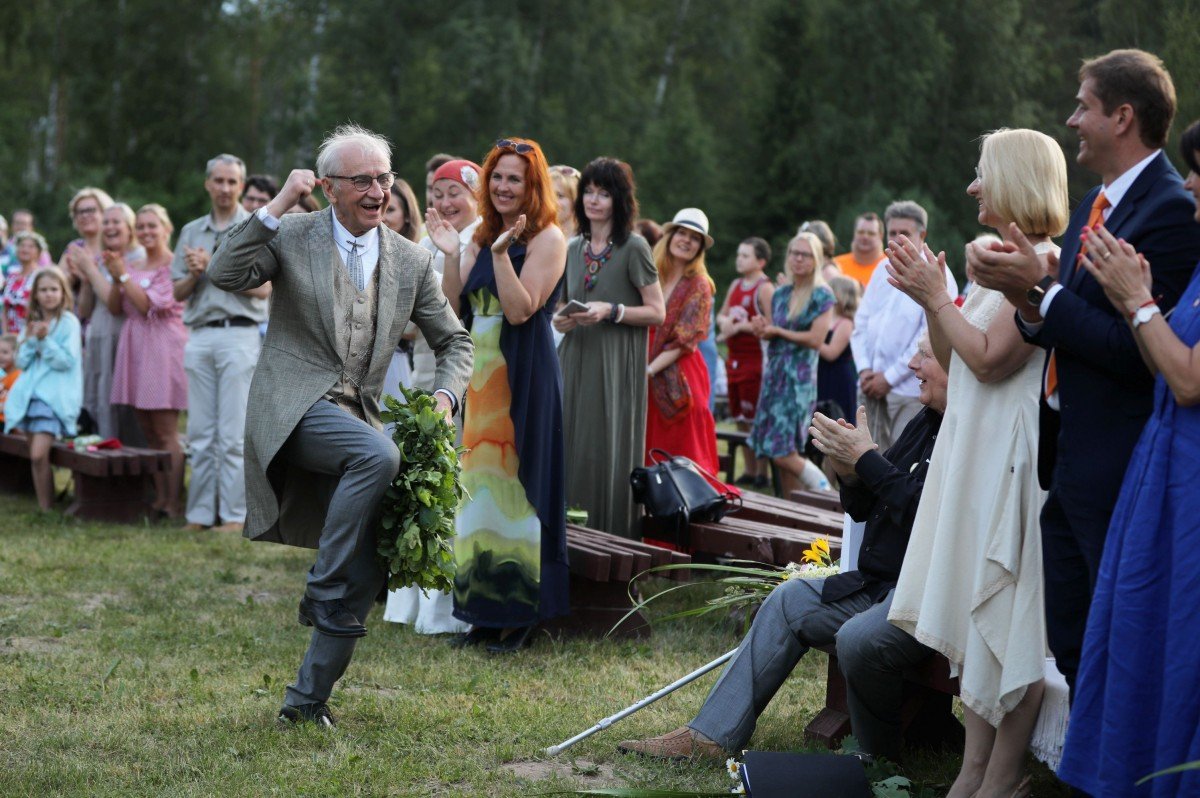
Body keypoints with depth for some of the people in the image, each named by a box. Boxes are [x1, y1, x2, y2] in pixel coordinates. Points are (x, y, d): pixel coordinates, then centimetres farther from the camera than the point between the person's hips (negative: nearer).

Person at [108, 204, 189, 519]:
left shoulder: (174, 266, -6)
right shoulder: (134, 267, 16)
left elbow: (148, 305, -13)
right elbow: (115, 308, 12)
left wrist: (123, 275, -11)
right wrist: (116, 278, -3)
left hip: (162, 349, -7)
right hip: (136, 350, 7)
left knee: (166, 433, -8)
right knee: (149, 433, 7)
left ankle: (173, 505, -7)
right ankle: (159, 499, 11)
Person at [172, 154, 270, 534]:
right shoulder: (191, 232, 17)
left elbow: (263, 288, -8)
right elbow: (178, 291, 17)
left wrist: (213, 267, -9)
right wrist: (194, 274, -4)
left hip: (240, 334, -5)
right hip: (199, 336, 5)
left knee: (234, 434, -6)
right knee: (201, 432, 5)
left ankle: (235, 515, -4)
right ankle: (200, 513, 8)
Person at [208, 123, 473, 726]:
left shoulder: (410, 260, 10)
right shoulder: (292, 236, 1)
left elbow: (453, 341, 19)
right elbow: (224, 275, -15)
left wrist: (446, 394, -1)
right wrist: (276, 205, -17)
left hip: (359, 416, 5)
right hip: (296, 406, -5)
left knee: (366, 575, -1)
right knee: (378, 454, -36)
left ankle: (308, 699, 12)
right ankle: (321, 589, -22)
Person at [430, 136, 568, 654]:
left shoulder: (547, 238, -6)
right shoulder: (481, 239, 15)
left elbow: (521, 310, -15)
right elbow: (452, 310, 9)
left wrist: (501, 255, -22)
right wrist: (450, 255, 0)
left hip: (523, 377, -7)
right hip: (479, 375, 7)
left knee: (515, 485, -5)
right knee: (479, 486, 8)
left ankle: (520, 615, 2)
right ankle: (484, 611, 15)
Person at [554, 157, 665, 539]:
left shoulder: (633, 247, -3)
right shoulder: (573, 249, 14)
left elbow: (657, 312, -4)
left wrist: (611, 311, -17)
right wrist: (560, 320, 2)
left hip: (616, 365, -5)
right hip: (575, 362, 5)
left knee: (609, 450, -7)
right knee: (572, 450, 0)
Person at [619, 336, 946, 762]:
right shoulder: (925, 423, 15)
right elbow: (863, 508, 19)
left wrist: (867, 458, -19)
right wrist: (850, 471, -3)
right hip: (881, 583, 10)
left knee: (859, 640, -32)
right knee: (789, 600, 8)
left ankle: (879, 759, -4)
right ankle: (712, 736, 9)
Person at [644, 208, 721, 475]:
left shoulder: (699, 286, -1)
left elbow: (684, 341, -8)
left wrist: (650, 369, -16)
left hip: (678, 379, -3)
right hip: (641, 376, 3)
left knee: (681, 452, -3)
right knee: (647, 451, 3)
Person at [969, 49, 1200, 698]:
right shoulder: (1095, 204, 14)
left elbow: (1133, 350, -22)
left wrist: (1039, 289, -17)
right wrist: (1030, 300, -6)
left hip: (1118, 471, -9)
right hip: (1069, 461, 9)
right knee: (1071, 648, 16)